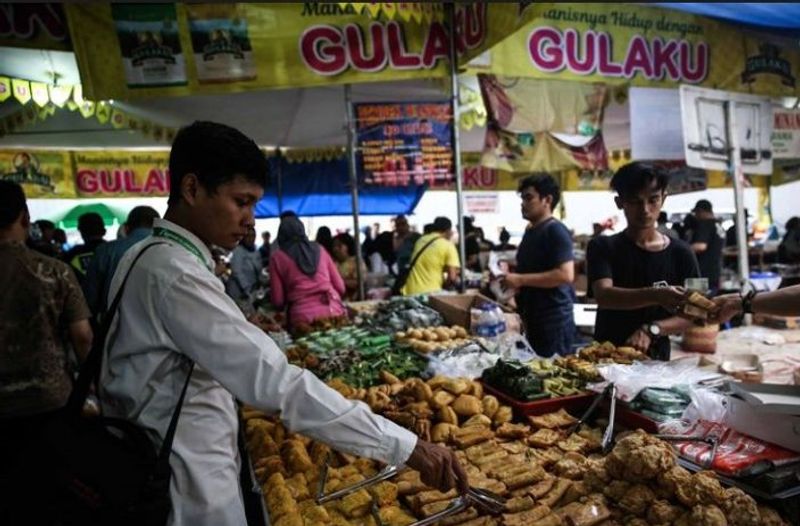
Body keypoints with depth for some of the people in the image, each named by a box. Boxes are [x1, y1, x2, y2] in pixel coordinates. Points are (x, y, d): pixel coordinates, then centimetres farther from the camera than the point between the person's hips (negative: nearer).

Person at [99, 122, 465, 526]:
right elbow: (276, 383, -34)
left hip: (160, 469, 10)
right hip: (192, 488, -10)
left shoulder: (149, 257, 6)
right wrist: (407, 446, -33)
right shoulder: (175, 273, -27)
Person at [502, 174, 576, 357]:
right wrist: (510, 276, 8)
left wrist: (521, 279, -21)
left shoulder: (556, 231, -12)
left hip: (554, 321, -9)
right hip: (532, 320, 9)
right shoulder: (530, 232, 15)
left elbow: (566, 275, -22)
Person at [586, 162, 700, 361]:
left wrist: (652, 330, -16)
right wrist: (655, 296, -32)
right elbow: (604, 296, -17)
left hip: (655, 359, 1)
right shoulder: (603, 247, -1)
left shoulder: (680, 253, 3)